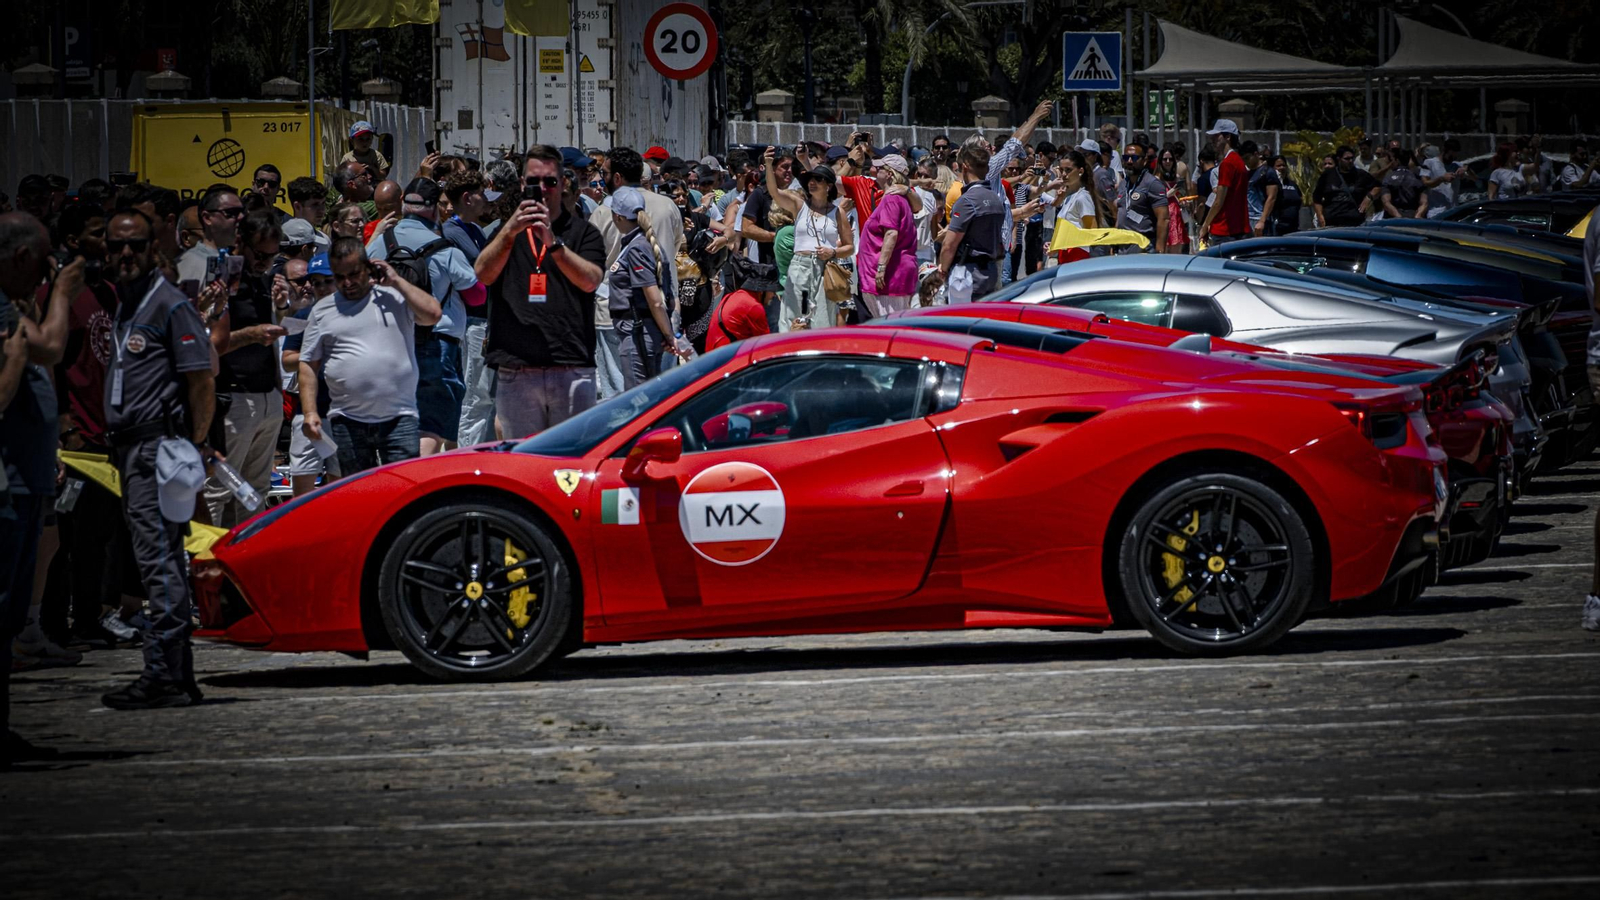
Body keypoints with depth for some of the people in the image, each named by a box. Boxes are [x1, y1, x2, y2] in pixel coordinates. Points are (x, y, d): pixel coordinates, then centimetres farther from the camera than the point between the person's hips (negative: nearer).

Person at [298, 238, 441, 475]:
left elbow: (432, 314, -10)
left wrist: (396, 281, -4)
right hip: (347, 421, 2)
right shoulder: (322, 311, 11)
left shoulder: (396, 297, 7)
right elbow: (308, 365, 11)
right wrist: (309, 413, 1)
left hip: (399, 419, -2)